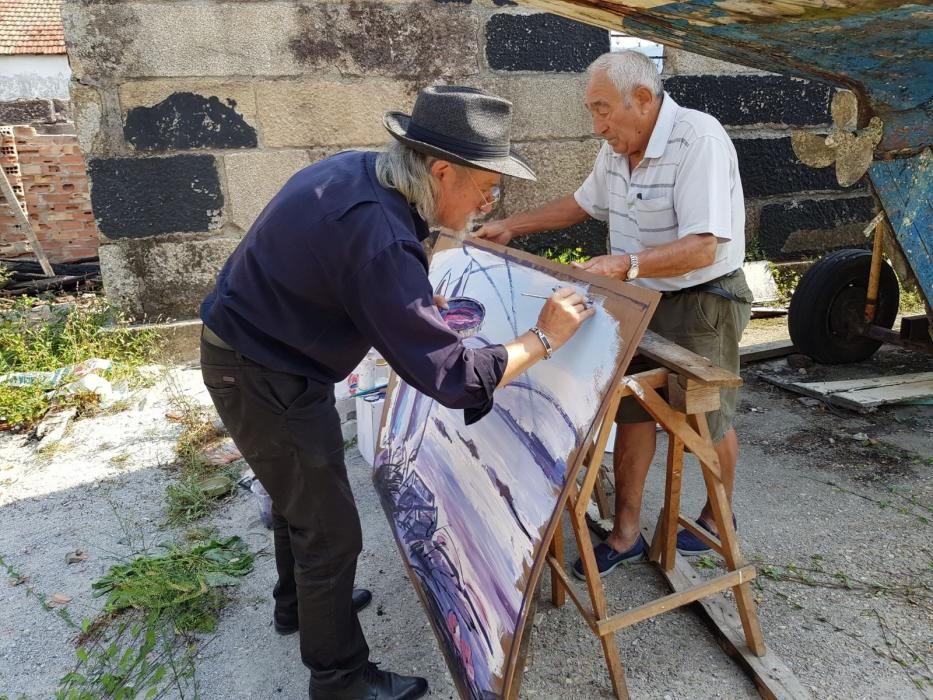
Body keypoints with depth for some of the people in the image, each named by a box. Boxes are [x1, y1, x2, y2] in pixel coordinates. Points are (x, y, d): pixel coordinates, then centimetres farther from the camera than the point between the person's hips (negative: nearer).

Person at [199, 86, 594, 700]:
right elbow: (451, 377, -31)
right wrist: (542, 339, -19)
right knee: (330, 531, 4)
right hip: (263, 379, -10)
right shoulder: (377, 241, -34)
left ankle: (300, 604, 51)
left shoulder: (359, 170, -5)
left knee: (301, 495, 27)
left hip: (257, 349, 10)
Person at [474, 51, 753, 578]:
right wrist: (511, 227, 12)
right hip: (642, 299, 7)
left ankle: (718, 517, 37)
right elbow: (583, 203, 18)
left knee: (706, 420, 10)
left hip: (704, 302, -7)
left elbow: (702, 249, -31)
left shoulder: (699, 140, -24)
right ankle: (626, 534, 20)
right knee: (631, 411, 8)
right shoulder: (618, 149, 1)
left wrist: (625, 266, -44)